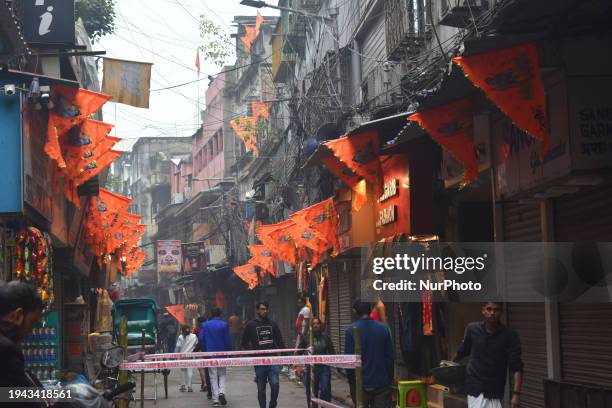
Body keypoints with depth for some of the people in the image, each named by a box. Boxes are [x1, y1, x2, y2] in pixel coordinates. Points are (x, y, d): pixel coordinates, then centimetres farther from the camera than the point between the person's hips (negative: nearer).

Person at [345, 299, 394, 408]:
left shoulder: (351, 330, -10)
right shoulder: (383, 328, -3)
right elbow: (390, 357, 0)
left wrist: (351, 381, 3)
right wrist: (390, 379, 10)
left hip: (361, 383, -1)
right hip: (382, 383, 1)